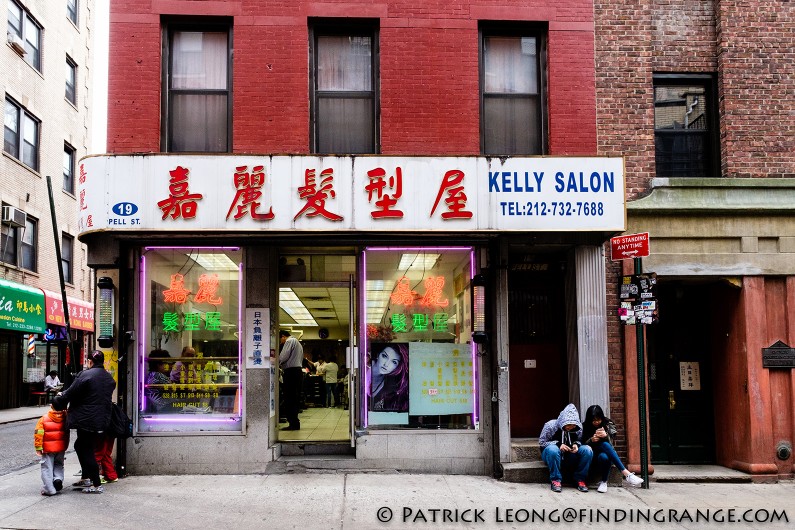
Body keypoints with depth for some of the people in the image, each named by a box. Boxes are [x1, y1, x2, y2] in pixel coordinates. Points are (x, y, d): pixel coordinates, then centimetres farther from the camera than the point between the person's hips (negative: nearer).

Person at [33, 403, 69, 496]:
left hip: (48, 449, -2)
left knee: (47, 468, 5)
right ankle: (58, 478, -2)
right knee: (58, 464, 23)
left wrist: (38, 447, -6)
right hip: (61, 448, 3)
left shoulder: (44, 419, -7)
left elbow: (38, 434, -9)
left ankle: (49, 490, 2)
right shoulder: (65, 417, -3)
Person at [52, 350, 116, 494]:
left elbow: (70, 394, -12)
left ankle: (97, 485, 0)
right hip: (102, 421, 8)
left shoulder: (85, 375, -15)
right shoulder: (109, 378, 10)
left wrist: (58, 398, 10)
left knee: (87, 451, -1)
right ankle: (86, 478, 29)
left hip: (86, 421, -8)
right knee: (80, 445, 24)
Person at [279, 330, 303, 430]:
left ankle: (293, 423, -11)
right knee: (295, 398, 10)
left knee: (289, 398, -8)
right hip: (298, 370, 10)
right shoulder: (298, 343, 25)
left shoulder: (289, 341, -5)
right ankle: (295, 423, 11)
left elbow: (283, 357, -15)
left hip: (291, 372, -10)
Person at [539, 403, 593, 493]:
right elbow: (541, 442, -11)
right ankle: (555, 480, -25)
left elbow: (580, 440, 8)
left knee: (587, 450, -22)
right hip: (552, 455, -3)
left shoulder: (578, 428, -9)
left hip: (570, 457, 3)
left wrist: (576, 444, -17)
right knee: (552, 449, -39)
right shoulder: (551, 426, -18)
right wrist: (558, 444, -24)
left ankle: (580, 479, -10)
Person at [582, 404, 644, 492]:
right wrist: (591, 440, -23)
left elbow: (610, 443, -6)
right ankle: (626, 474, -48)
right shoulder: (585, 427, 0)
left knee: (604, 457, -40)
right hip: (593, 454, -1)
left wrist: (606, 436, -29)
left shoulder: (608, 424, 0)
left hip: (605, 453, 1)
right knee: (605, 444, -36)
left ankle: (604, 482, -21)